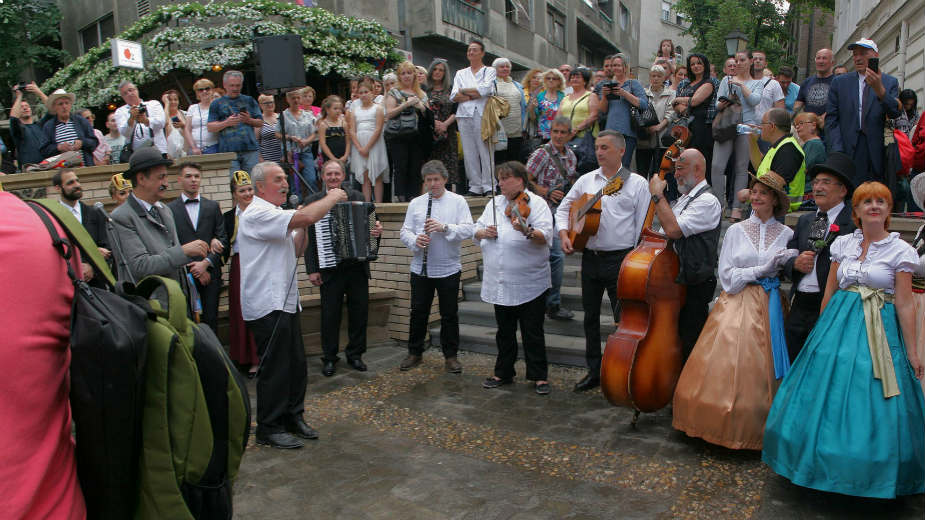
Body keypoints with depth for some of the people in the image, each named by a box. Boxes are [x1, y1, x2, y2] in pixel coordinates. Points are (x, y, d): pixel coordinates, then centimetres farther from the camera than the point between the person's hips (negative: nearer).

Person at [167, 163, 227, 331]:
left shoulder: (213, 206, 12)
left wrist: (206, 263, -7)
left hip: (210, 273, 2)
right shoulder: (170, 209, 5)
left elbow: (223, 238, 6)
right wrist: (193, 267, -7)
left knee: (211, 320, 2)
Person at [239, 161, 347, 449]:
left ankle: (292, 418, 27)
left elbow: (297, 251, 20)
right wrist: (333, 197, -12)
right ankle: (269, 428, 10)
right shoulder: (257, 214, -15)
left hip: (285, 302, 10)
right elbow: (305, 217, -28)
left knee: (296, 365, 14)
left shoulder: (274, 215, 20)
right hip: (267, 305, -10)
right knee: (275, 368, -2)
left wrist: (301, 228, 3)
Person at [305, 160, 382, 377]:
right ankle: (329, 358, 21)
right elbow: (309, 239, -2)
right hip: (330, 270, -2)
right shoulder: (312, 202, 1)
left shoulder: (357, 197, 6)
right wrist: (312, 270, -7)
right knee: (330, 314, 6)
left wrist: (376, 229, -18)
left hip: (357, 267, 2)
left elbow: (368, 224, 7)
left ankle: (355, 354, 25)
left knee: (359, 311, 9)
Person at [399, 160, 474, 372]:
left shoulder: (458, 201, 2)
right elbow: (404, 231, 6)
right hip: (421, 269, 2)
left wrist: (445, 227, -22)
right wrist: (415, 240, -16)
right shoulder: (415, 203, 9)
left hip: (449, 269, -2)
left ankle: (451, 355, 19)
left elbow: (469, 230, -8)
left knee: (449, 314, 6)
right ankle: (415, 353, 24)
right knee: (418, 312, 9)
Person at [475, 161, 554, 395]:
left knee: (533, 332, 4)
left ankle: (539, 376, 17)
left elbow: (545, 236, -19)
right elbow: (475, 233, 15)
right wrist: (483, 232, -8)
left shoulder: (536, 203, -5)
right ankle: (503, 373, 29)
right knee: (504, 331, 16)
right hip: (499, 283, 5)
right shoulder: (494, 204, 13)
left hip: (529, 283, -5)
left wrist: (527, 231, -38)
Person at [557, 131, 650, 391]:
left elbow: (643, 225, -4)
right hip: (590, 258, 5)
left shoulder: (637, 183, -2)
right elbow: (563, 209, 17)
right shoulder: (586, 180, 10)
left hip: (621, 259, -5)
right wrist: (564, 234, -1)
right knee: (590, 316, 14)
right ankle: (594, 371, 28)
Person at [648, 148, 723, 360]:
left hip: (694, 288, -9)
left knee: (689, 346, -5)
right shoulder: (683, 200, 19)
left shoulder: (707, 202, -12)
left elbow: (673, 229, -25)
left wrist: (657, 195, -16)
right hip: (672, 282, 9)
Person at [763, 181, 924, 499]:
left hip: (878, 329, -3)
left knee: (869, 403, 0)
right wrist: (822, 331, 12)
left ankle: (869, 475, 19)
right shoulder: (842, 243, 7)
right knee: (829, 394, 7)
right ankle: (828, 467, 24)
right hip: (838, 322, 3)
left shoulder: (900, 250, -2)